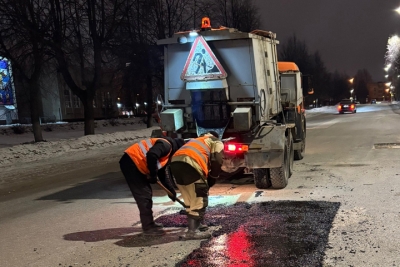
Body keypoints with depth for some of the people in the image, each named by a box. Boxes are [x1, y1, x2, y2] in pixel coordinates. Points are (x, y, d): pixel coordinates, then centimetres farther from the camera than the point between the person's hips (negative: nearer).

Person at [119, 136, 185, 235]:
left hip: (134, 164, 11)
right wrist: (153, 175, -16)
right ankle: (148, 227, 0)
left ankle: (149, 223, 29)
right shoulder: (166, 145, -9)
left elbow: (162, 175, 29)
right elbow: (151, 155, -27)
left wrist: (171, 190, 25)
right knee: (144, 195, -6)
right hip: (130, 163, -11)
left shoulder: (167, 153, 23)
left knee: (146, 193, 18)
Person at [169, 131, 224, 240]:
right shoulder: (217, 142, 24)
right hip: (191, 164, -7)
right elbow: (216, 163, 7)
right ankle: (192, 231, -1)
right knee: (200, 200, 2)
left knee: (190, 201, 17)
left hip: (175, 162, 7)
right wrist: (210, 182, 16)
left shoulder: (196, 140, 42)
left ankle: (192, 228, 20)